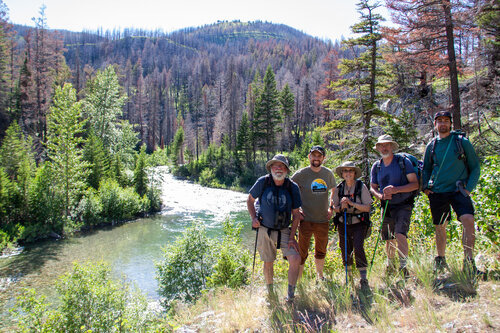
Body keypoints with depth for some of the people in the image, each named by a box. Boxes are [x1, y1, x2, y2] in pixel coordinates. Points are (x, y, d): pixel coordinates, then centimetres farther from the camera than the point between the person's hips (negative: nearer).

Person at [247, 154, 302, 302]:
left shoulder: (292, 187, -5)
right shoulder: (263, 182, -7)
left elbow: (296, 214, 0)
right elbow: (250, 200, 9)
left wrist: (292, 237, -5)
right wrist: (253, 218, -6)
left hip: (284, 231, 1)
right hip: (265, 230, 0)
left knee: (295, 259, -14)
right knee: (268, 263, 9)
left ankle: (290, 296, 3)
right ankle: (270, 292, 35)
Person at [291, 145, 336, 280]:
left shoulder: (328, 173, 4)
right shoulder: (301, 174, -9)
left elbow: (334, 191, 21)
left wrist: (332, 209, 12)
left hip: (323, 220, 5)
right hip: (306, 220, -4)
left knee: (321, 251, 20)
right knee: (302, 252, -3)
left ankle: (319, 275, 41)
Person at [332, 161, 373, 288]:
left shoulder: (361, 187, -7)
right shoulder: (339, 188, 2)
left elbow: (367, 208, -10)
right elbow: (335, 208, 5)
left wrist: (352, 203, -21)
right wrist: (341, 206, -16)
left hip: (358, 223, -3)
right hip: (343, 224, 3)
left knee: (358, 247, -19)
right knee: (345, 250, 8)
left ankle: (363, 278, -9)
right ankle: (348, 276, 31)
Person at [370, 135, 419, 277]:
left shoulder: (403, 162, -6)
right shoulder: (376, 166, 7)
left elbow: (415, 184, -9)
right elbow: (372, 188, 11)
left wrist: (396, 189, -24)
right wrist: (381, 195, -12)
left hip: (403, 205, -4)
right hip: (386, 206, 4)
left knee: (400, 234, -21)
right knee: (388, 239, 11)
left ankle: (404, 266, -16)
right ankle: (390, 265, 31)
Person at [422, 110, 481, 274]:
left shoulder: (462, 142, 3)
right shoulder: (431, 146, 9)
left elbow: (475, 167, 5)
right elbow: (426, 169, 21)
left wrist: (468, 188, -7)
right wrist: (425, 187, 5)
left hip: (458, 190, -2)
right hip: (437, 192, 2)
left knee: (469, 220, -21)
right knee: (440, 228, 8)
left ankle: (469, 263, -15)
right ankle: (440, 260, 27)